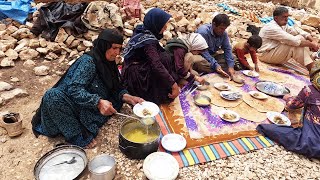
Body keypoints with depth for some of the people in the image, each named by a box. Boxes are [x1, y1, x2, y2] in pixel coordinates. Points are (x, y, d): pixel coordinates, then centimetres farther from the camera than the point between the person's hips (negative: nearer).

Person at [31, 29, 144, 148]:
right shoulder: (88, 61, -18)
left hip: (89, 109, 7)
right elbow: (74, 89, -28)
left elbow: (116, 89, 6)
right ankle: (77, 136, -23)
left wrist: (127, 97, -14)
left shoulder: (108, 63, 5)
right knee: (53, 96, -34)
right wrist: (98, 102, -39)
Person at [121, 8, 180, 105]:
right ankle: (164, 95, -8)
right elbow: (157, 66, -33)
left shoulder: (141, 30, 1)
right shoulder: (148, 40, -25)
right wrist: (173, 85, -32)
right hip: (136, 76, -9)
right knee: (165, 59, -19)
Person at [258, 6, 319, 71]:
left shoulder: (283, 26, 9)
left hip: (276, 52, 9)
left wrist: (314, 40, -14)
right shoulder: (272, 28, -22)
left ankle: (313, 65, -7)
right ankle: (310, 68, -17)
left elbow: (299, 31, 2)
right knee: (296, 44, -23)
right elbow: (293, 40, -27)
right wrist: (311, 44, -19)